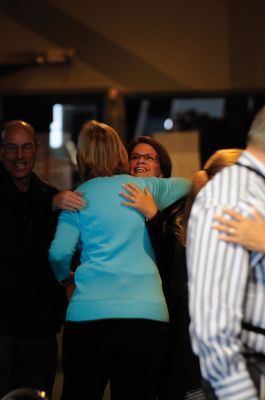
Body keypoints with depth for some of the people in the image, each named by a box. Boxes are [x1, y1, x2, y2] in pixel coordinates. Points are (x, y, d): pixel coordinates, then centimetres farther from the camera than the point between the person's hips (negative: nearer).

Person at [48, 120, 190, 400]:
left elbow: (59, 253, -1)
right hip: (148, 313, 1)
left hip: (89, 312, -1)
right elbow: (185, 185, 33)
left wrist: (65, 277, 21)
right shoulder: (146, 186, 13)